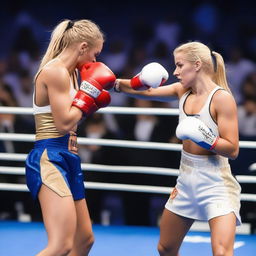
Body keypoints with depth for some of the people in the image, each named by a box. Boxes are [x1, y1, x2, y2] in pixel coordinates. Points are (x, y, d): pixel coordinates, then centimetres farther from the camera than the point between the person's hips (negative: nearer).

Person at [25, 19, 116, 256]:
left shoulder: (71, 72, 15)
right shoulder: (55, 71, -14)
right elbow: (64, 123, -20)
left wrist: (94, 100, 12)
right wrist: (90, 89, -11)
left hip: (68, 158, 11)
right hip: (49, 159, -11)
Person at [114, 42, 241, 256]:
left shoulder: (221, 98, -16)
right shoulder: (183, 91, 4)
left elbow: (232, 150, -17)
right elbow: (144, 91, 4)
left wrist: (205, 138, -33)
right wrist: (115, 83, -15)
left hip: (215, 183, -8)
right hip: (186, 180, 8)